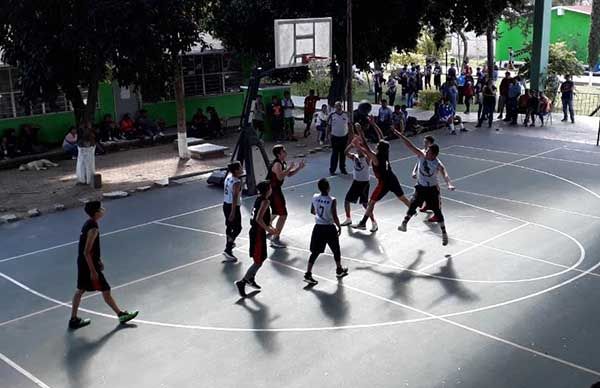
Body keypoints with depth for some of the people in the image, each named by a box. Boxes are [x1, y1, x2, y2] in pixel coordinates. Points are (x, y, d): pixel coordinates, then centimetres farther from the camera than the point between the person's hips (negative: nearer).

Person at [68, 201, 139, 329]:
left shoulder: (88, 223, 4)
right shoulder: (93, 228, -25)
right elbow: (86, 252, -25)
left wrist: (99, 259, 23)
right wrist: (93, 271, -21)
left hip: (82, 263, 9)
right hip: (89, 265, -9)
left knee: (80, 290, 17)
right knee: (106, 290, 4)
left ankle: (73, 319, 27)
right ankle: (121, 314, 17)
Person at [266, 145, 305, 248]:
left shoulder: (282, 163, 9)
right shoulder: (277, 164, -21)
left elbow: (289, 174, 18)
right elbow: (280, 177, -37)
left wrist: (299, 168, 5)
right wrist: (289, 168, -31)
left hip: (274, 189, 11)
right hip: (273, 190, -11)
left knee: (276, 211, 32)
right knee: (283, 215, -13)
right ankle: (275, 239, -12)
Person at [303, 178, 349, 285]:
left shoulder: (315, 197, -6)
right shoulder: (332, 200, -20)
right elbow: (335, 217, -17)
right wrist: (339, 227, -1)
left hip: (318, 228, 4)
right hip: (329, 228, -3)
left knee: (315, 252, 9)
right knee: (336, 250, 19)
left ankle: (308, 274, 2)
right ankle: (339, 270, 36)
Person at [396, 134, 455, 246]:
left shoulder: (438, 165, -23)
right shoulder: (421, 155, -15)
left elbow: (445, 174, -38)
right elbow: (410, 145, -20)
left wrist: (449, 184, -59)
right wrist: (398, 134, -27)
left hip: (432, 189, -3)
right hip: (420, 187, 3)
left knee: (437, 212, 2)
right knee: (412, 205, -2)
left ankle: (444, 233, 15)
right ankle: (404, 224, 17)